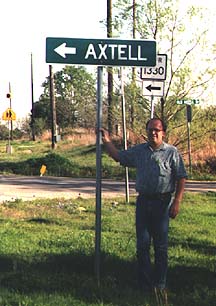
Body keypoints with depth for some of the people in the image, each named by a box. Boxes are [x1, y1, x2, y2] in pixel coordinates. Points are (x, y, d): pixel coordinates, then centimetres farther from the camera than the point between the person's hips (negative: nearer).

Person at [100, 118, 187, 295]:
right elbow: (118, 156, 23)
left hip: (162, 202, -4)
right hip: (143, 201, 4)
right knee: (142, 244, 5)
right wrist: (107, 141, 12)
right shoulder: (139, 151, 11)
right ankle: (145, 283, 14)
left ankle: (160, 285, 13)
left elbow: (181, 178, -4)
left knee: (161, 245, 4)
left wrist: (177, 202, -11)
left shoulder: (172, 152, -2)